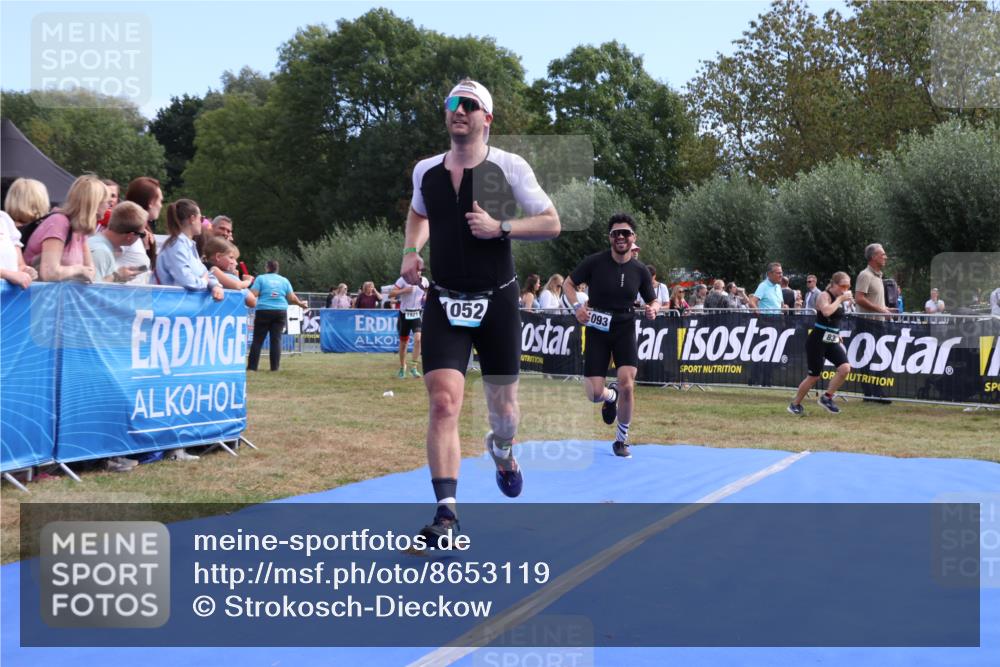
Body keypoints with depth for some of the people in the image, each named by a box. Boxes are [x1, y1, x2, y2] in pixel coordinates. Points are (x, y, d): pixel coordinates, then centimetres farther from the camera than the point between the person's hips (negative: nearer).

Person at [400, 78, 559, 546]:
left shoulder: (509, 166, -5)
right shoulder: (425, 170, 6)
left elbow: (551, 223, -2)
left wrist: (500, 227, -17)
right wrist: (411, 250, 8)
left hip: (496, 300, -1)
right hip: (444, 301, 1)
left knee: (502, 405, 10)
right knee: (443, 403, -14)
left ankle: (501, 451, 46)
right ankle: (446, 511, -11)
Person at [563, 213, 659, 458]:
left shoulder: (640, 271, 1)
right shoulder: (595, 262, -6)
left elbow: (654, 300, 12)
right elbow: (568, 283, 3)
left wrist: (653, 309, -12)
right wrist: (577, 306, -15)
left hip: (625, 330, 1)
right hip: (597, 330, -1)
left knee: (627, 384, -17)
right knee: (594, 394, -6)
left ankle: (621, 439, 5)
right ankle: (611, 396, 36)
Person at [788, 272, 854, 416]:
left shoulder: (840, 298, 11)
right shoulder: (824, 296, -12)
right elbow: (826, 311, -34)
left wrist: (838, 336, 21)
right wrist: (840, 299, -23)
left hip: (832, 341, 7)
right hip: (818, 341, -7)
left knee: (845, 368, -13)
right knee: (814, 376, -2)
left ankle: (827, 397, 5)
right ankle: (795, 404, 17)